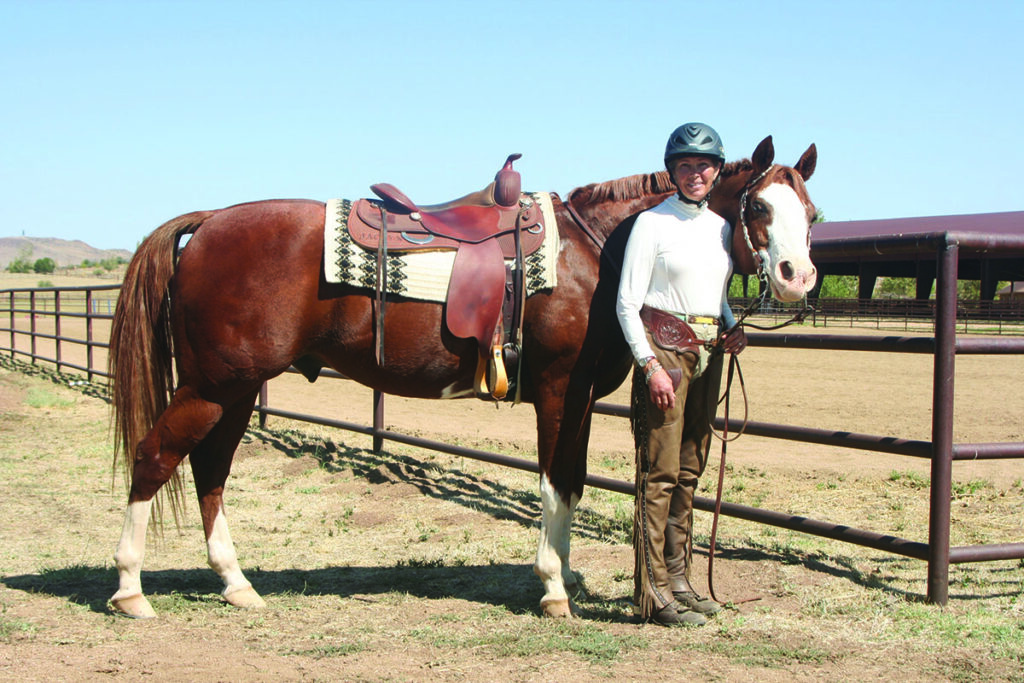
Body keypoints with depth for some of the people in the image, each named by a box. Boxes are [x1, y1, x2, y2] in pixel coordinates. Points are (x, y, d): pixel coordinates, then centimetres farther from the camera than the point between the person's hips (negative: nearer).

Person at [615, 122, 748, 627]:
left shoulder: (722, 226, 13)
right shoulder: (652, 223, -5)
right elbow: (627, 304, -9)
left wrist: (732, 328, 2)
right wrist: (650, 365, -17)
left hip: (708, 355, 7)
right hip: (664, 349, -6)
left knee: (689, 472, 12)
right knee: (660, 473, -6)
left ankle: (678, 580, 21)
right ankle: (653, 594, -2)